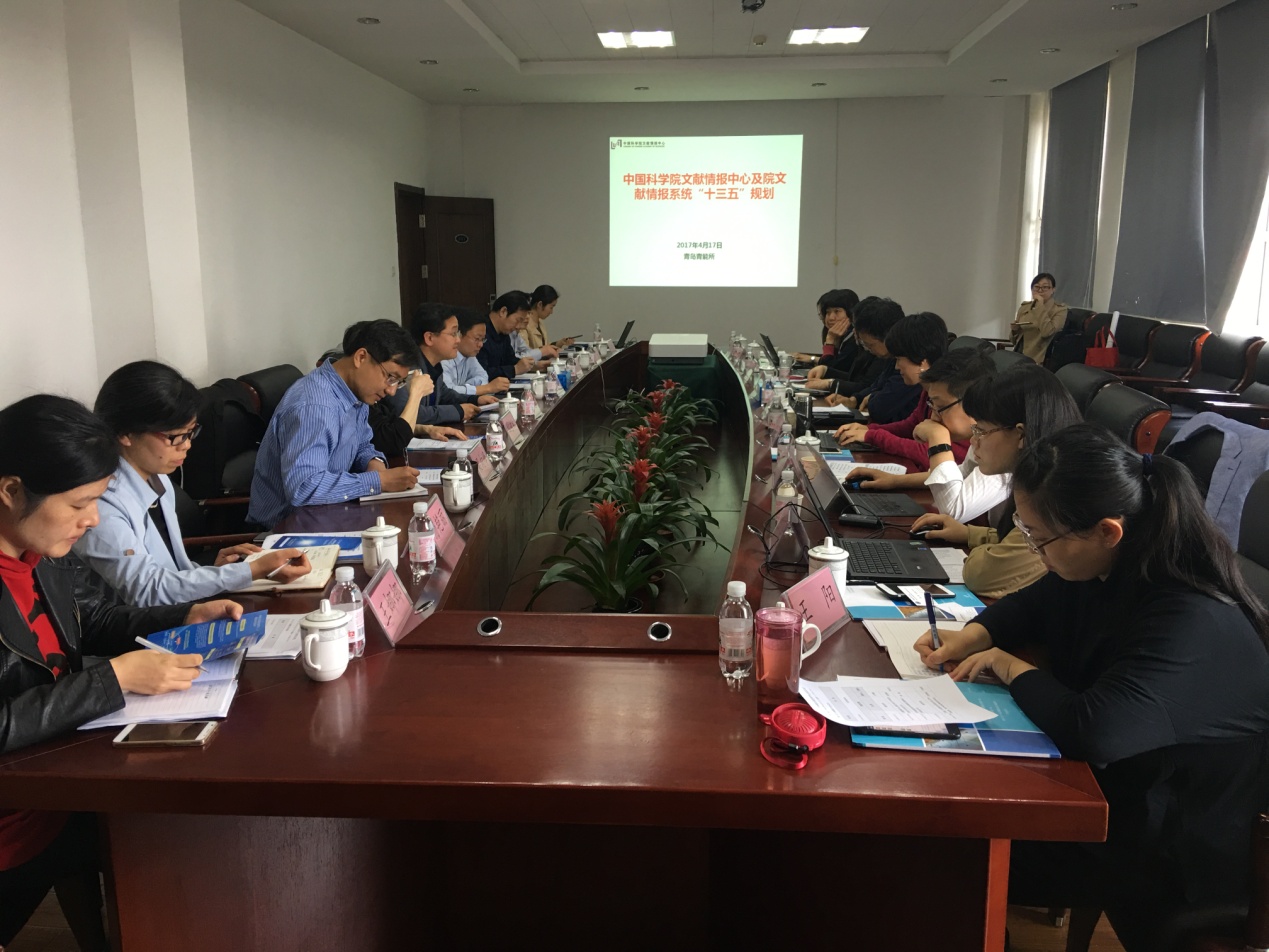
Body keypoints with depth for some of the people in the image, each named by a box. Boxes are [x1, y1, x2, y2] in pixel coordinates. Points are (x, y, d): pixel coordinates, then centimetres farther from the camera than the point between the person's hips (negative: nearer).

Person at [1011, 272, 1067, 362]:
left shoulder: (1060, 309, -1)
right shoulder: (1024, 307, 12)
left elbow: (1046, 332, -19)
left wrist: (1040, 305, -12)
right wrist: (1014, 329, -4)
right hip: (1018, 358, 3)